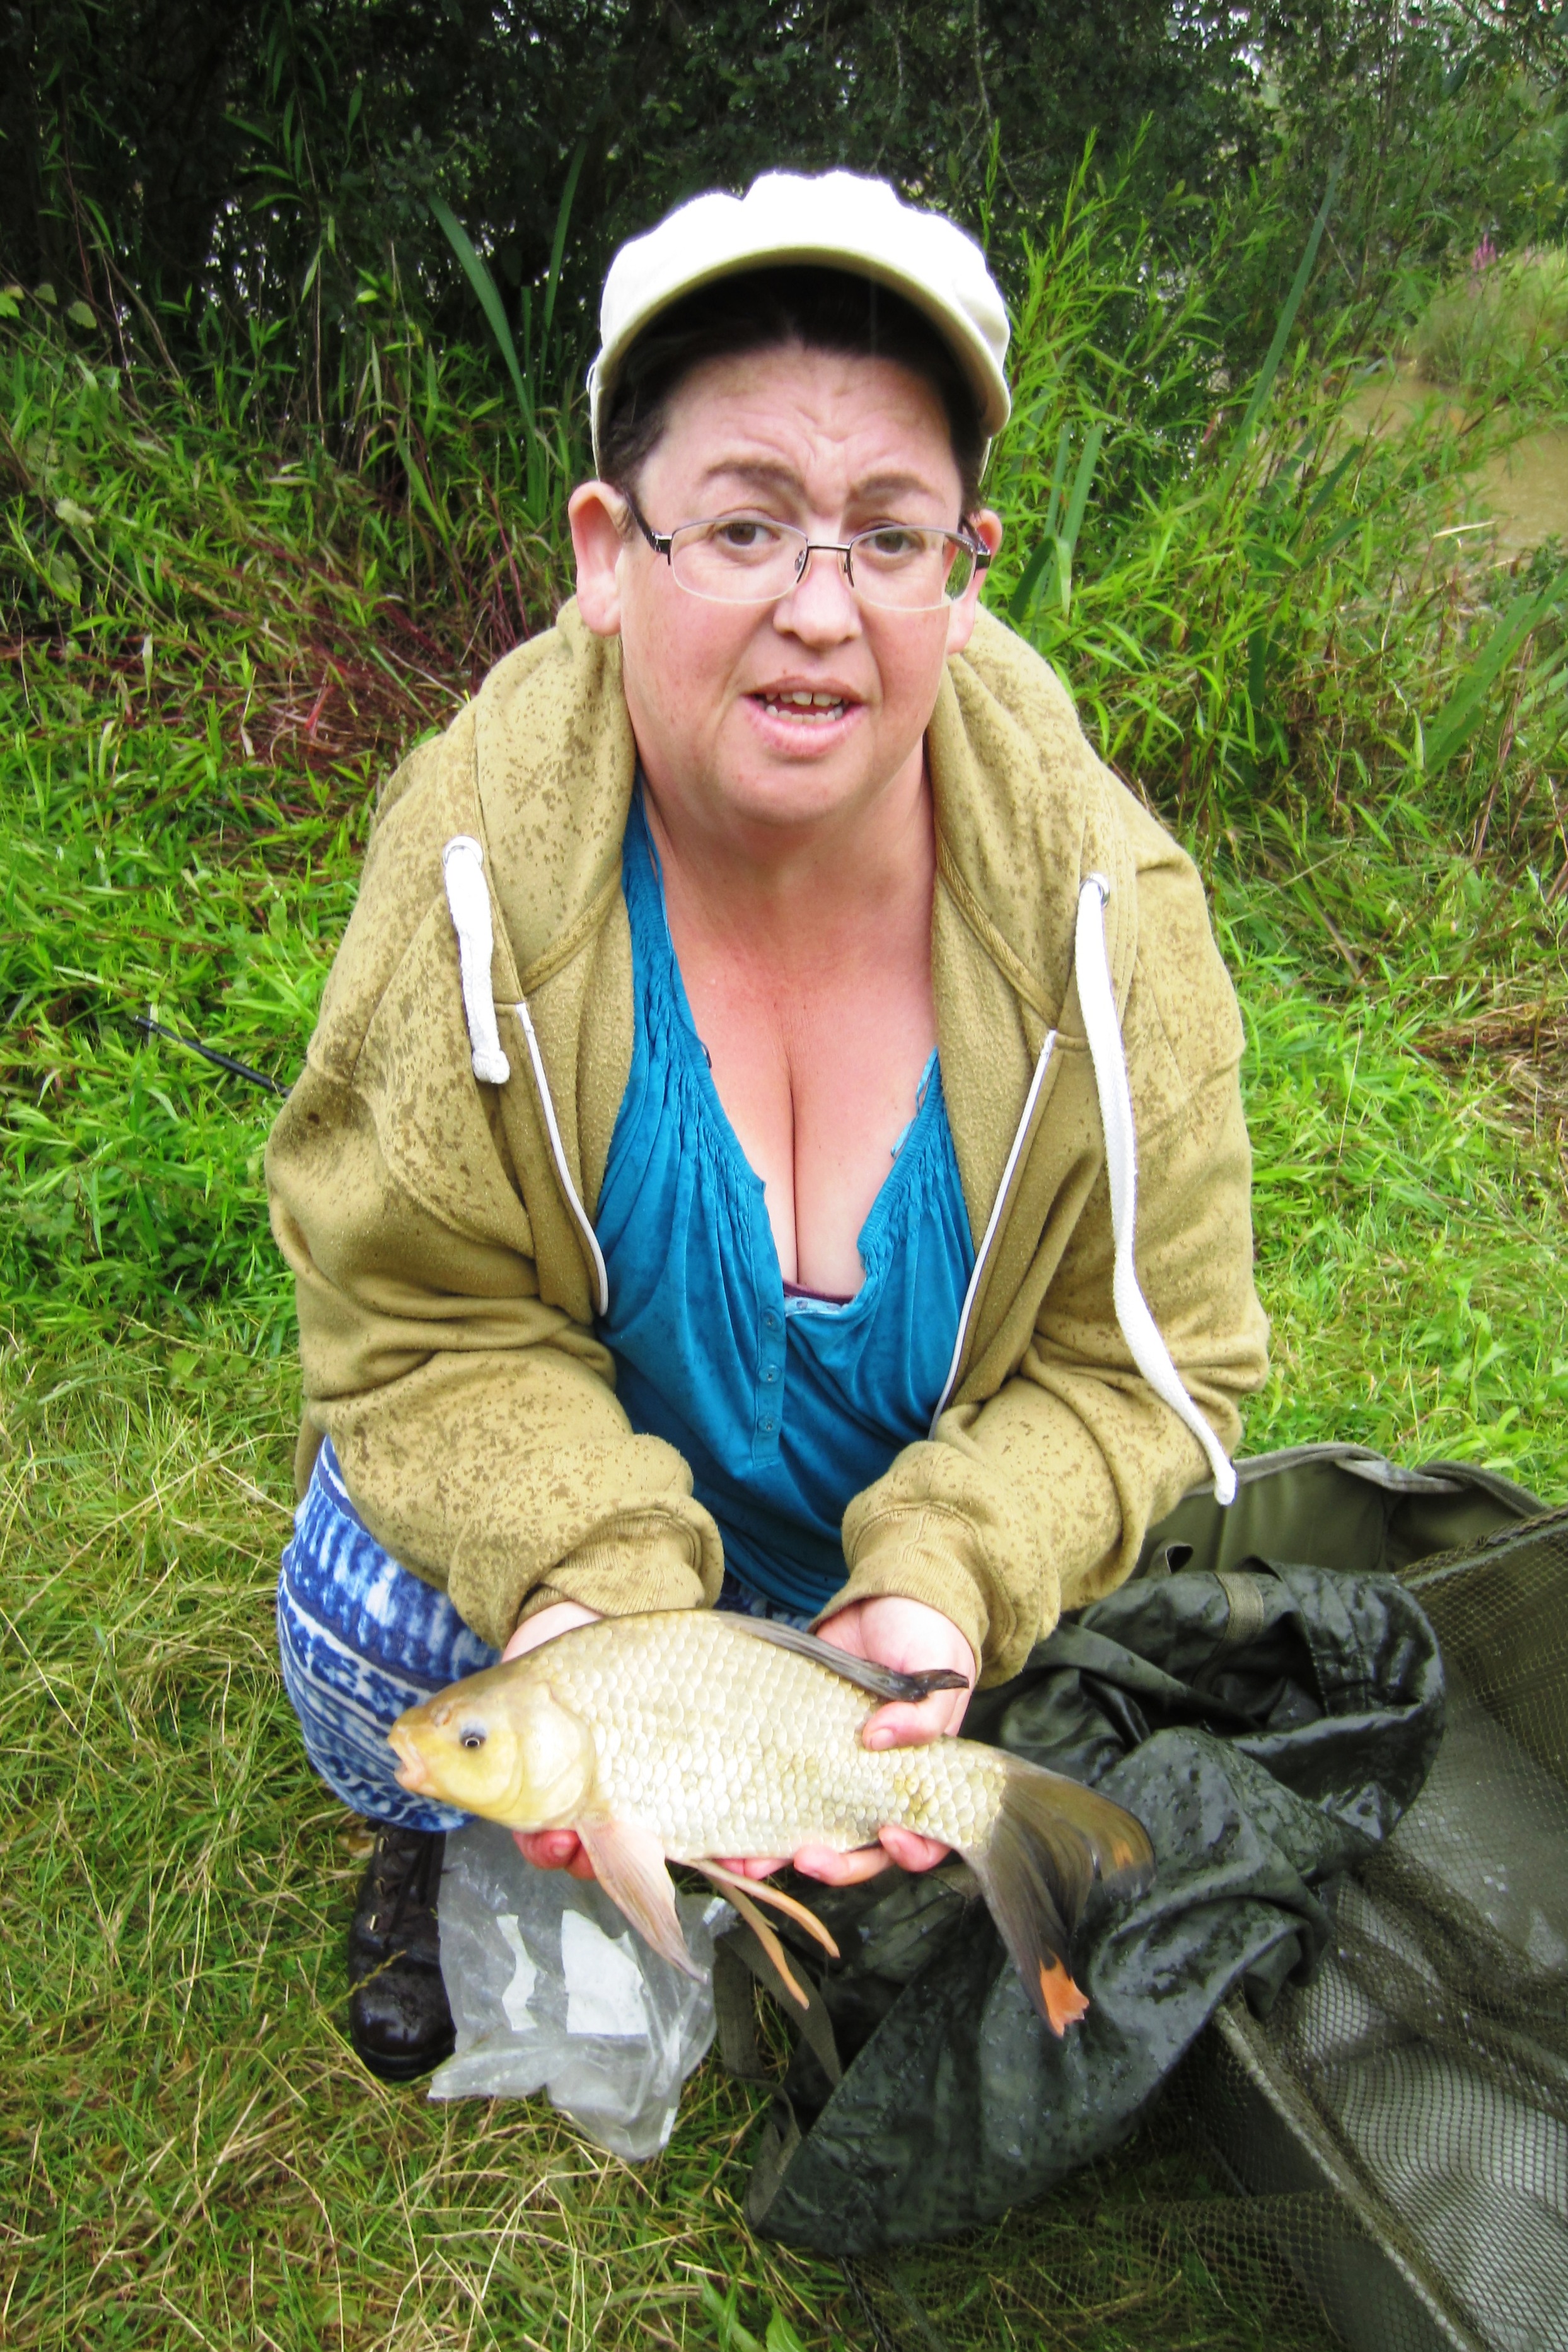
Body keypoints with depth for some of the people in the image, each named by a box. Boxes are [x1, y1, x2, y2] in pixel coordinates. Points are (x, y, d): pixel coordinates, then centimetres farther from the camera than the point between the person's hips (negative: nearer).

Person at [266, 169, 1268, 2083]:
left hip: (917, 1534, 2)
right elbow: (433, 1332, -21)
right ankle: (448, 1849, 16)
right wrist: (588, 1581, -39)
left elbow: (1148, 1356, -18)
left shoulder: (1101, 905, -25)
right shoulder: (479, 862, -27)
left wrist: (943, 1588, -35)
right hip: (586, 1479, -1)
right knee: (370, 1631, -23)